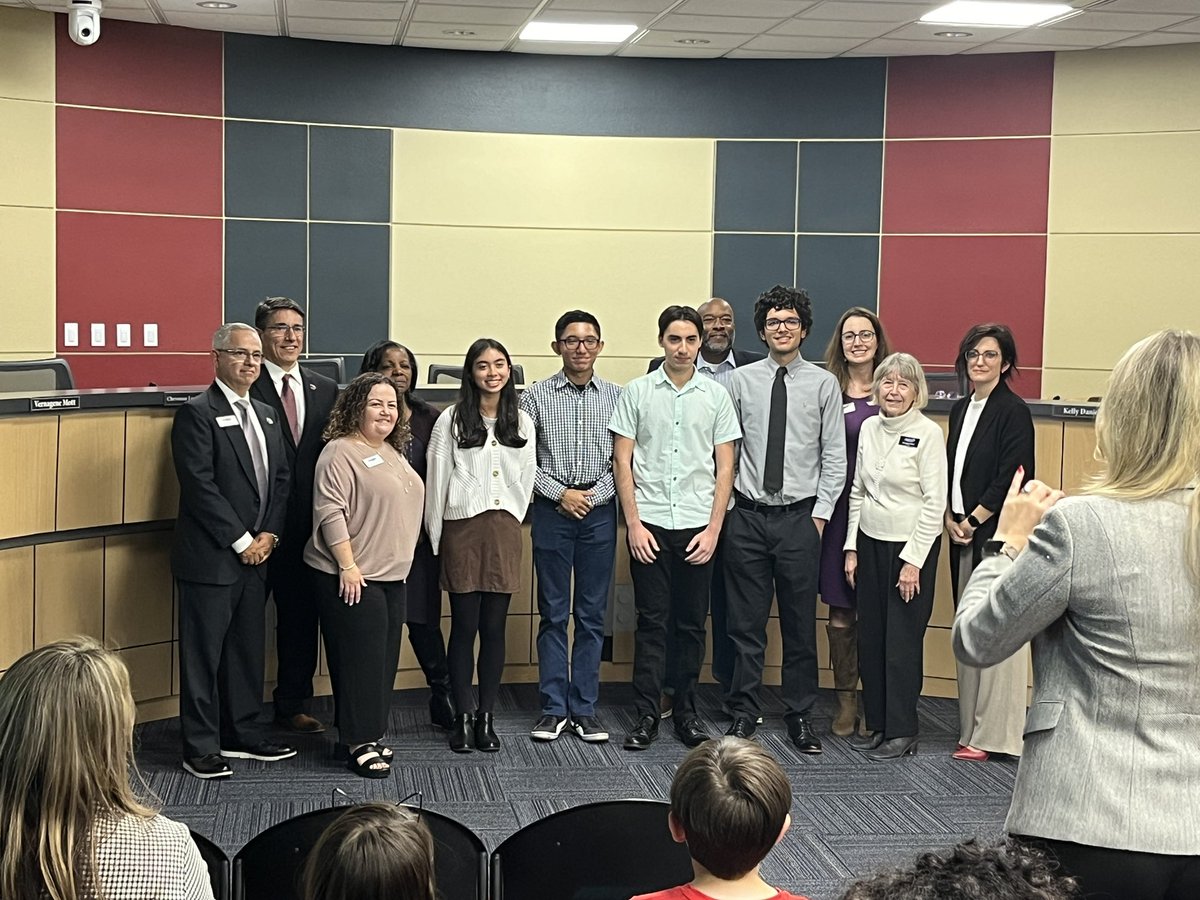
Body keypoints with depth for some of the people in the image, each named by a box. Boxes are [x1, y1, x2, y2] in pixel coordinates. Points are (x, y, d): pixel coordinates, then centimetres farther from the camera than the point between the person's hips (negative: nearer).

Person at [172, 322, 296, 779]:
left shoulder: (266, 415, 15)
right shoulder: (197, 413, -10)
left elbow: (281, 479, 14)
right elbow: (200, 485, -16)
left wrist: (268, 535, 0)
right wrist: (241, 541, -14)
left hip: (256, 553, 7)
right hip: (210, 557, -7)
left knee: (248, 649, 14)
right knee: (203, 653, 0)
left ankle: (242, 734, 24)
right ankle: (200, 746, 7)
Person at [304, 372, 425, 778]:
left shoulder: (391, 452, 16)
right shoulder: (340, 452, -12)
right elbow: (330, 512, -18)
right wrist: (348, 566, -21)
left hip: (392, 576, 9)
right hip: (354, 578, -9)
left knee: (384, 659, 12)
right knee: (360, 661, -4)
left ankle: (371, 736, 21)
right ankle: (358, 744, 3)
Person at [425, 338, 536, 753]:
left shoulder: (521, 421, 10)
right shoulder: (452, 418, 0)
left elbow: (526, 478, 14)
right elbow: (436, 479, 2)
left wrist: (512, 522, 10)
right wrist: (436, 538, 2)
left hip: (504, 530, 3)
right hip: (462, 528, -2)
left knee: (494, 628, 4)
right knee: (464, 627, 0)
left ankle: (486, 717, 10)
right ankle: (463, 717, 8)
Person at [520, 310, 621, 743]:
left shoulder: (616, 397, 4)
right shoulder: (536, 397, 2)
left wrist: (595, 494, -9)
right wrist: (560, 493, -9)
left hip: (599, 512, 1)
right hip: (552, 511, -1)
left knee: (592, 614, 6)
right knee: (553, 614, 4)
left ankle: (585, 708, 13)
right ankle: (554, 708, 11)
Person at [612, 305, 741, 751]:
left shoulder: (716, 395, 5)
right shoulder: (637, 392, 2)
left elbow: (725, 467, 5)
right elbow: (622, 461, 2)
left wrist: (713, 529, -2)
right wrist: (634, 523, -5)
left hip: (697, 526, 1)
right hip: (649, 523, -1)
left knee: (692, 623, 7)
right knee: (651, 622, 3)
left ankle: (686, 711, 18)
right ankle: (647, 714, 9)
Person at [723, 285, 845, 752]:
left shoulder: (824, 384, 2)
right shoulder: (740, 381, 4)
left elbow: (835, 457, 3)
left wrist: (820, 514, -3)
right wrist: (723, 506, 1)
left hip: (800, 517, -1)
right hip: (747, 516, 1)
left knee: (800, 624, 5)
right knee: (746, 622, 6)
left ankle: (800, 716, 16)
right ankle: (744, 712, 16)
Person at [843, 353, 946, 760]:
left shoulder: (928, 433, -11)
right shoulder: (869, 429, 6)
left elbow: (935, 503, -12)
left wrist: (913, 561, -14)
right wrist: (851, 547, 9)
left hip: (912, 546, -6)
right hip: (871, 543, 6)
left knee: (903, 641, -1)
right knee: (870, 639, 9)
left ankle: (901, 732, 9)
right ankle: (876, 723, 21)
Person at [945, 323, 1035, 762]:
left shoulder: (1013, 411, -8)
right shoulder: (960, 409, 14)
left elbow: (1012, 477, -14)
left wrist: (973, 520, -11)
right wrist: (950, 518, 2)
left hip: (998, 531, -8)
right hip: (963, 531, 8)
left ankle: (992, 735, -1)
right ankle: (971, 728, 16)